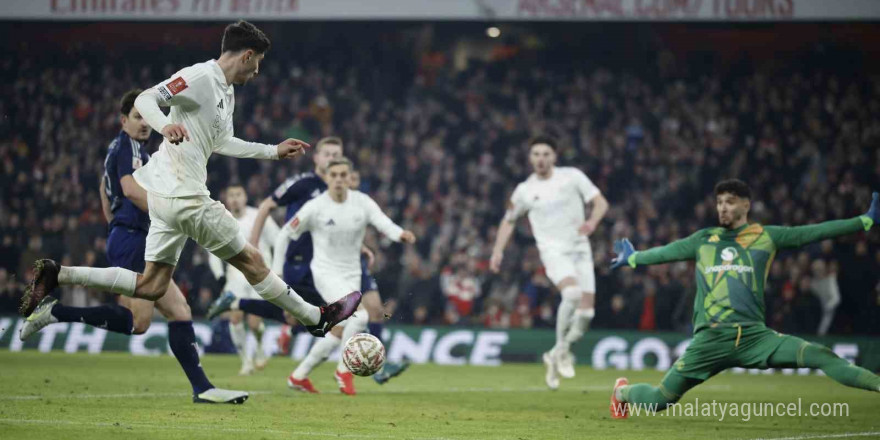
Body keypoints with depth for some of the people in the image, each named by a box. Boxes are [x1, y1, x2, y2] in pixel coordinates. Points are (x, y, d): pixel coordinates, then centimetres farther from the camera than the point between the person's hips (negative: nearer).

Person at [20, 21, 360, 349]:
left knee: (151, 286, 10)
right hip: (184, 198, -10)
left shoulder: (227, 91, 15)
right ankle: (317, 319, 16)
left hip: (166, 196, 10)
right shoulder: (201, 77, -14)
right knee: (251, 260, 4)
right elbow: (145, 99, -20)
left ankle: (57, 275, 4)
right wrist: (165, 125, -41)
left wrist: (274, 151, 28)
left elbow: (221, 143, 28)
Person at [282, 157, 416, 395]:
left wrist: (402, 234, -41)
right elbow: (286, 234, -2)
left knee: (339, 332, 7)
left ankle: (299, 376, 24)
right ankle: (344, 370, -7)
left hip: (352, 275, 5)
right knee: (359, 316, -25)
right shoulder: (315, 207, -12)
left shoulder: (362, 202, -5)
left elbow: (384, 223, -18)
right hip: (326, 273, -5)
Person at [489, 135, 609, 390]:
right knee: (572, 292, -31)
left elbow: (600, 202, 3)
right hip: (553, 251, -2)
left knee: (586, 311, -4)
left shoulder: (572, 176, 1)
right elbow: (509, 221, 19)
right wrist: (498, 251, 9)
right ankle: (562, 350, -13)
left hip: (580, 249, 2)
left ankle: (555, 357, 18)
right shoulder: (524, 190, 4)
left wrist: (592, 221, -18)